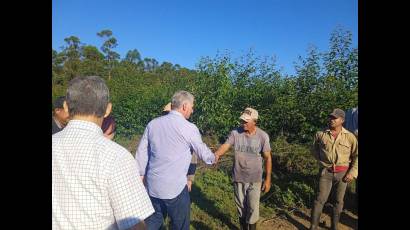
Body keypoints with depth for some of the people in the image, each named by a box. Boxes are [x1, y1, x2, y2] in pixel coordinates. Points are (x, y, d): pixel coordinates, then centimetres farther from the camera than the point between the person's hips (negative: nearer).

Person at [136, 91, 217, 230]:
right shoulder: (189, 128, -11)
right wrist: (213, 158, 22)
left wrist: (141, 175, 18)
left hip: (152, 185, 5)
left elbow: (141, 153, 6)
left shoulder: (153, 123, 2)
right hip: (175, 187, -4)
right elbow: (203, 153, 1)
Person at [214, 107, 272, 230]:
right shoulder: (235, 133, -10)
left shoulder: (263, 136, -13)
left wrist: (268, 179, -5)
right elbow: (225, 146, -21)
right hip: (238, 178, 2)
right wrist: (216, 154, -43)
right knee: (241, 206, 19)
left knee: (252, 207, 8)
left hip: (254, 179, -2)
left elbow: (267, 158, -6)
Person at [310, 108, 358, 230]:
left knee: (338, 201, 14)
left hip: (343, 173, 1)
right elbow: (315, 150, 13)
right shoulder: (320, 134, -4)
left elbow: (356, 156, 2)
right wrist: (323, 162, 8)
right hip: (326, 172, -1)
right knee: (320, 199, -1)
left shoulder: (350, 137, -5)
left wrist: (352, 173, -4)